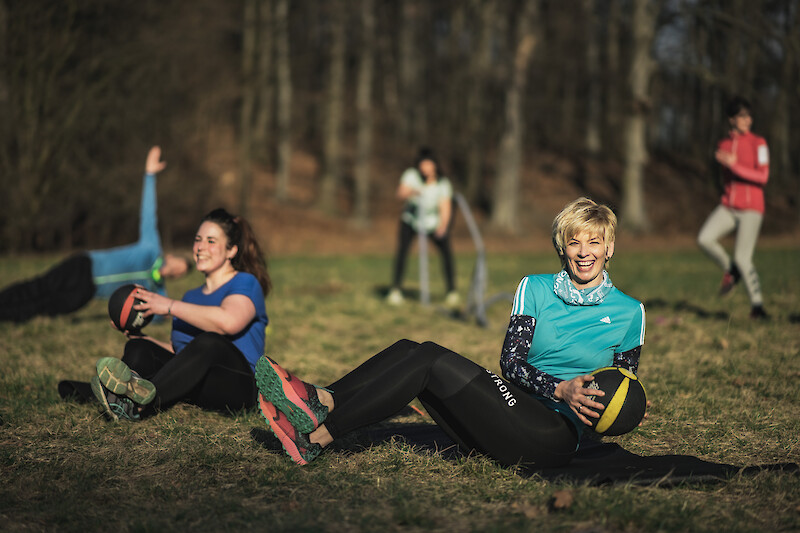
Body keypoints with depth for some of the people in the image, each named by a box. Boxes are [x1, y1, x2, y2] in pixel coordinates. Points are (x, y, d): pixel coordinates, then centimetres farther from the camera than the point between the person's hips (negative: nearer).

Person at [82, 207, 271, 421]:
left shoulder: (245, 283, 4)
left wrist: (171, 306, -14)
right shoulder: (192, 296, 29)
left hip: (236, 384, -6)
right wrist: (139, 336, 10)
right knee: (138, 347, -16)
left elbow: (229, 322, -19)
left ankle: (144, 402, -59)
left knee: (208, 343, -37)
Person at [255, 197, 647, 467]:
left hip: (555, 436, -5)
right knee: (409, 352, -14)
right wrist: (560, 390, -16)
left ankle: (316, 437, -29)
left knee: (433, 360, -24)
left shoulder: (628, 312, 7)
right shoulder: (535, 289, 13)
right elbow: (511, 360, 2)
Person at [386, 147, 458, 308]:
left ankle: (452, 292, -5)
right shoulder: (411, 175, -17)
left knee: (447, 251, -16)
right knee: (402, 250, -19)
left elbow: (445, 207, -17)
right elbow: (401, 193, -32)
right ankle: (395, 290, -4)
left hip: (434, 222, 1)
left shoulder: (443, 183, -13)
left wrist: (443, 225, -36)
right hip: (411, 220, 0)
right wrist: (410, 192, -55)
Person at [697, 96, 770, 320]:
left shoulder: (758, 143, -5)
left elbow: (762, 176, -15)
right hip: (728, 206, 5)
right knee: (704, 239, -20)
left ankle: (757, 305, 5)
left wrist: (733, 164, -21)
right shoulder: (723, 145, 10)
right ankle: (730, 270, 6)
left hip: (751, 209, -5)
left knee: (743, 258, -11)